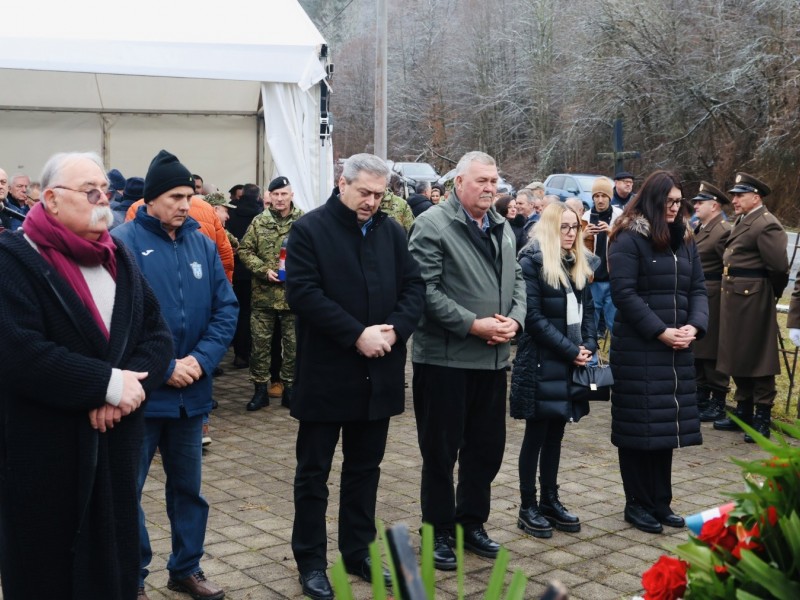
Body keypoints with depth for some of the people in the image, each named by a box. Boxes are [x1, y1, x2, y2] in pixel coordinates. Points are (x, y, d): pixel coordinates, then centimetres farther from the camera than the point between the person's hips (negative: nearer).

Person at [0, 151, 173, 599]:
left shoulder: (120, 257, 11)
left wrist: (130, 384, -15)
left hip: (114, 443, 6)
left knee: (114, 562, 15)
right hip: (43, 451, -5)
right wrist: (107, 383, -20)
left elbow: (158, 333, 5)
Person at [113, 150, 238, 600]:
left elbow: (226, 309, 4)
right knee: (126, 489, 5)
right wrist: (163, 368, -17)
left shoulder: (202, 244, 6)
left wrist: (201, 360, -10)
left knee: (189, 486, 17)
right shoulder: (124, 243, -11)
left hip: (191, 392, 5)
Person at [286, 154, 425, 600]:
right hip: (326, 372, -5)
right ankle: (311, 561, 17)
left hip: (379, 372, 5)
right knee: (314, 470, 5)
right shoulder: (310, 229, -7)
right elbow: (303, 292, -17)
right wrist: (357, 334, -21)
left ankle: (359, 550, 28)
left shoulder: (392, 231, 8)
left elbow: (414, 285, 6)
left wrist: (396, 329, -13)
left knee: (366, 466, 15)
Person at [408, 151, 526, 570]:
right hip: (445, 358, -7)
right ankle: (439, 531, 19)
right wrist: (473, 325, -20)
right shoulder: (433, 224, -10)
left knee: (488, 446, 15)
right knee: (441, 449, 5)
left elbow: (517, 280, 15)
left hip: (493, 358, 7)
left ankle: (471, 523, 31)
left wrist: (514, 319, -5)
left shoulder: (503, 228, 14)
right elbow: (426, 290, -17)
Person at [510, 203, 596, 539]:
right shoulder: (533, 260, -9)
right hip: (541, 361, -6)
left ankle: (550, 502, 21)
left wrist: (588, 345, -3)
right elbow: (533, 315, -15)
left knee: (555, 434, 12)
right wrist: (570, 350, -15)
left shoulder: (578, 264, 13)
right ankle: (528, 509, 9)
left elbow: (587, 309, 15)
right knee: (536, 436, 0)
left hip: (571, 361, 6)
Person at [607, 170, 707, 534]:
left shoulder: (684, 240, 14)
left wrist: (694, 326, -7)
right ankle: (637, 504, 12)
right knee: (638, 425, 1)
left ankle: (660, 502, 20)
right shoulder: (628, 239, -8)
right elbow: (624, 293, -14)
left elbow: (697, 288, 12)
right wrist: (661, 331, -17)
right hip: (638, 348, -6)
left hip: (676, 348, 7)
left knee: (668, 423, 10)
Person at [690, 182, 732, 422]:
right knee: (696, 350, 16)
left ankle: (718, 404, 7)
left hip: (711, 300, -10)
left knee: (712, 352, -3)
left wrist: (724, 292, -14)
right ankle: (701, 397, 27)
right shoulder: (698, 229, 16)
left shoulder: (724, 231, -14)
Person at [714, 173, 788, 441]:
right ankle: (743, 412, 28)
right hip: (733, 298, 10)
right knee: (737, 358, 16)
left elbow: (779, 267, -19)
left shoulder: (767, 225, -15)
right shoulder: (741, 221, 15)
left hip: (753, 300, -10)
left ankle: (762, 419, 7)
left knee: (757, 359, -2)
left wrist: (771, 295, -5)